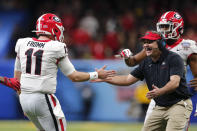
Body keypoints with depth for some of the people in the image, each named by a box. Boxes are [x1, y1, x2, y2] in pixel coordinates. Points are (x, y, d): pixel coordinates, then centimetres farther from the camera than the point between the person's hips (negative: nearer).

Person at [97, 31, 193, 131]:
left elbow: (175, 82, -25)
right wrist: (104, 78, 3)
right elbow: (128, 80, 11)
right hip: (159, 107, 8)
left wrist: (160, 91, -44)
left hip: (179, 104, -8)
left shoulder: (173, 58, -13)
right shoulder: (146, 62, 9)